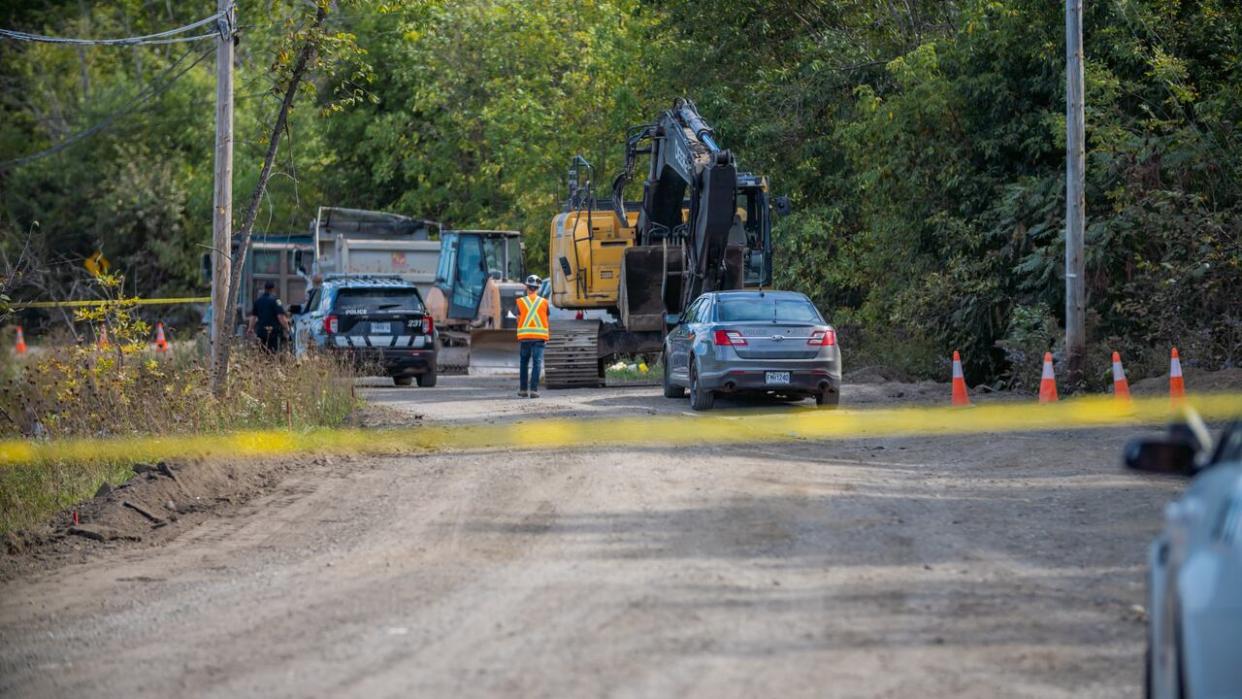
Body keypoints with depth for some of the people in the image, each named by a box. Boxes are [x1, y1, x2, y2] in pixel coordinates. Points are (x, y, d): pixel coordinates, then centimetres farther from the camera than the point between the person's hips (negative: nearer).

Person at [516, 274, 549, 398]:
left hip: (524, 336, 1)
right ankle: (533, 390, -10)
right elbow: (546, 320, 10)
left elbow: (519, 320, 7)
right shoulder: (544, 302, 2)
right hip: (539, 336, -1)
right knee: (537, 363, -2)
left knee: (524, 363, 13)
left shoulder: (521, 302, 1)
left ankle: (523, 390, 13)